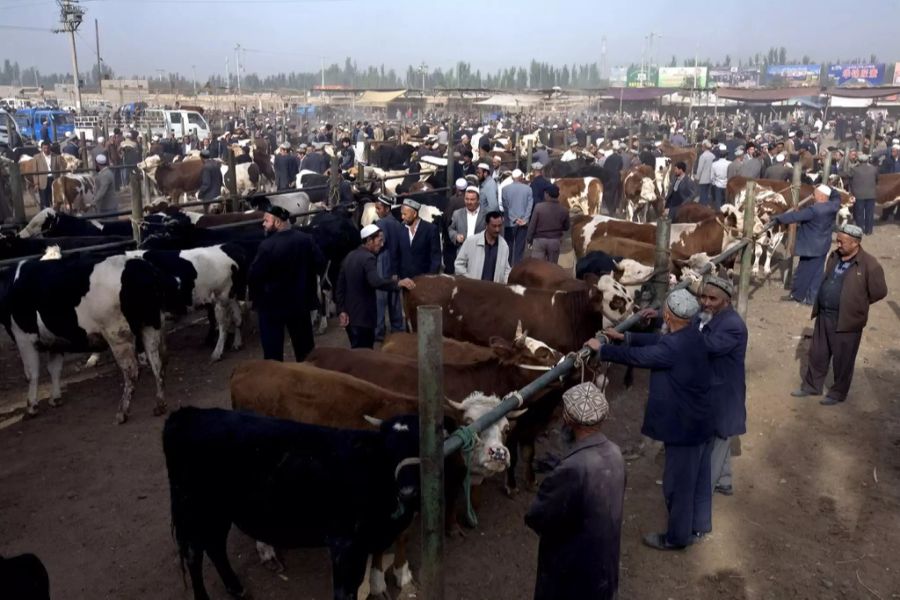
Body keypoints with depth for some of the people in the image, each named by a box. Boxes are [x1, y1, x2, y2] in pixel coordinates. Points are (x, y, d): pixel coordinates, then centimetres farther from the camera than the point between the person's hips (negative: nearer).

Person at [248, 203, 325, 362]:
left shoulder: (268, 245, -20)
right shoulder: (306, 239, -4)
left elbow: (253, 276, -16)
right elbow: (320, 264, 2)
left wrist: (254, 296, 2)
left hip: (271, 303, -5)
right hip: (300, 301, 5)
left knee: (273, 350, 5)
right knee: (304, 345, 18)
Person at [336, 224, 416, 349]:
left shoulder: (349, 256, 11)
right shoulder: (368, 258, -16)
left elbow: (340, 286, 10)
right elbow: (375, 281, -34)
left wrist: (341, 310, 8)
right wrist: (398, 283, -33)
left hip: (350, 315, 9)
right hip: (363, 316, -9)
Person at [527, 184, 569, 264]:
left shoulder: (539, 207, -11)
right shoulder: (563, 210, -3)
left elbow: (532, 225, -7)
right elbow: (566, 227, 10)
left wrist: (529, 239, 3)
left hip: (539, 240, -2)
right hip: (555, 241, 2)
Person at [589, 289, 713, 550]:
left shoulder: (674, 347, -29)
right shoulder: (691, 335, -1)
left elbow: (638, 356, -21)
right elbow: (658, 340, 12)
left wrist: (601, 349, -9)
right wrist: (624, 336, 13)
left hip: (684, 426, -9)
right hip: (701, 421, 9)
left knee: (677, 483, 8)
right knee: (699, 477, 24)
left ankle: (677, 537, 24)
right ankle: (700, 524, 41)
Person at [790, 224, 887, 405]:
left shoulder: (869, 265, -17)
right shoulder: (834, 256, 4)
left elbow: (879, 292, -10)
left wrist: (856, 304, -2)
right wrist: (825, 301, 10)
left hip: (846, 320, -6)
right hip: (824, 315, 6)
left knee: (842, 359, 9)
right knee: (817, 354, 17)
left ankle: (838, 393, 26)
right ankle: (811, 386, 33)